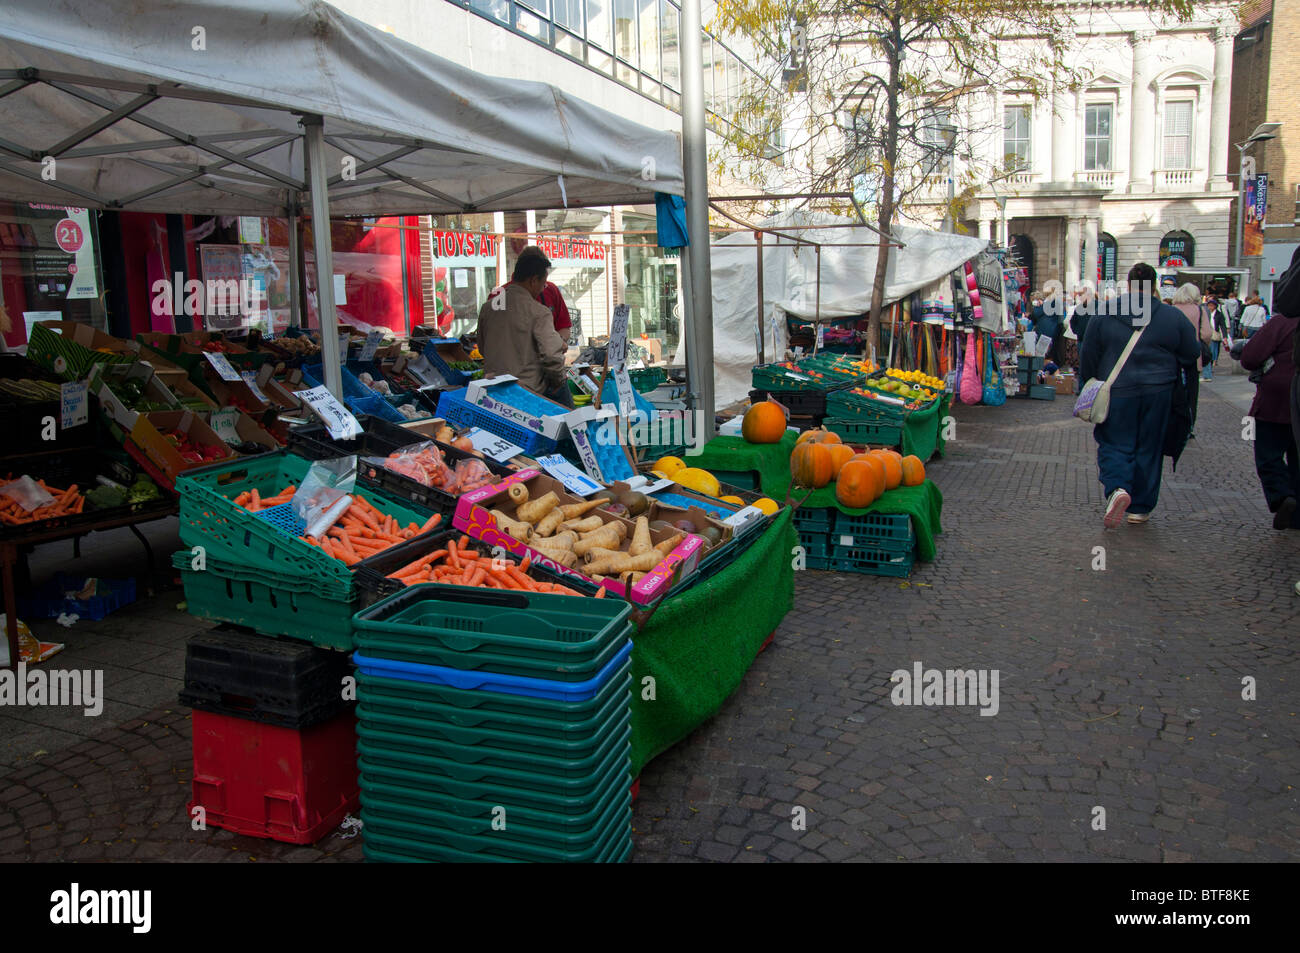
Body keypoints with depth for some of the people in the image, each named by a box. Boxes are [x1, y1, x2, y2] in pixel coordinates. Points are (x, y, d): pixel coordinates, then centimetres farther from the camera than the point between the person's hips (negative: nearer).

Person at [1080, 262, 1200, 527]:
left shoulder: (1103, 316, -4)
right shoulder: (1174, 317, -2)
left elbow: (1088, 357, 0)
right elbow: (1192, 355, 5)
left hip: (1116, 392, -1)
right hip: (1158, 393, 1)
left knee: (1114, 445, 6)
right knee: (1149, 448, 11)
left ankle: (1117, 488, -22)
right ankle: (1139, 508, 17)